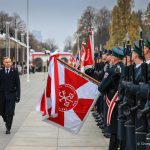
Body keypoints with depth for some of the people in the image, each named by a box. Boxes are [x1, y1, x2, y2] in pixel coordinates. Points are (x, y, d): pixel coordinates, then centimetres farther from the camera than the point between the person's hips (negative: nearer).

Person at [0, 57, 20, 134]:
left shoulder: (15, 72, -1)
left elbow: (17, 84, -1)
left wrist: (18, 96, -6)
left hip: (11, 94, -2)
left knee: (10, 112, -5)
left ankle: (8, 128, 2)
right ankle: (7, 121, 38)